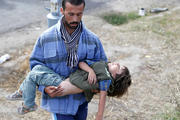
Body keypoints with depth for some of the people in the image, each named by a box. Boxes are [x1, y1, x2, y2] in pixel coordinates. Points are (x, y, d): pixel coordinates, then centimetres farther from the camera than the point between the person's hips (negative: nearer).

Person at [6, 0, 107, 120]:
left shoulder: (92, 39, -4)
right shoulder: (46, 38, -9)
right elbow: (35, 63, -2)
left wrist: (97, 84, -14)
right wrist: (45, 87, -17)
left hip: (81, 99, 3)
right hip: (59, 99, -3)